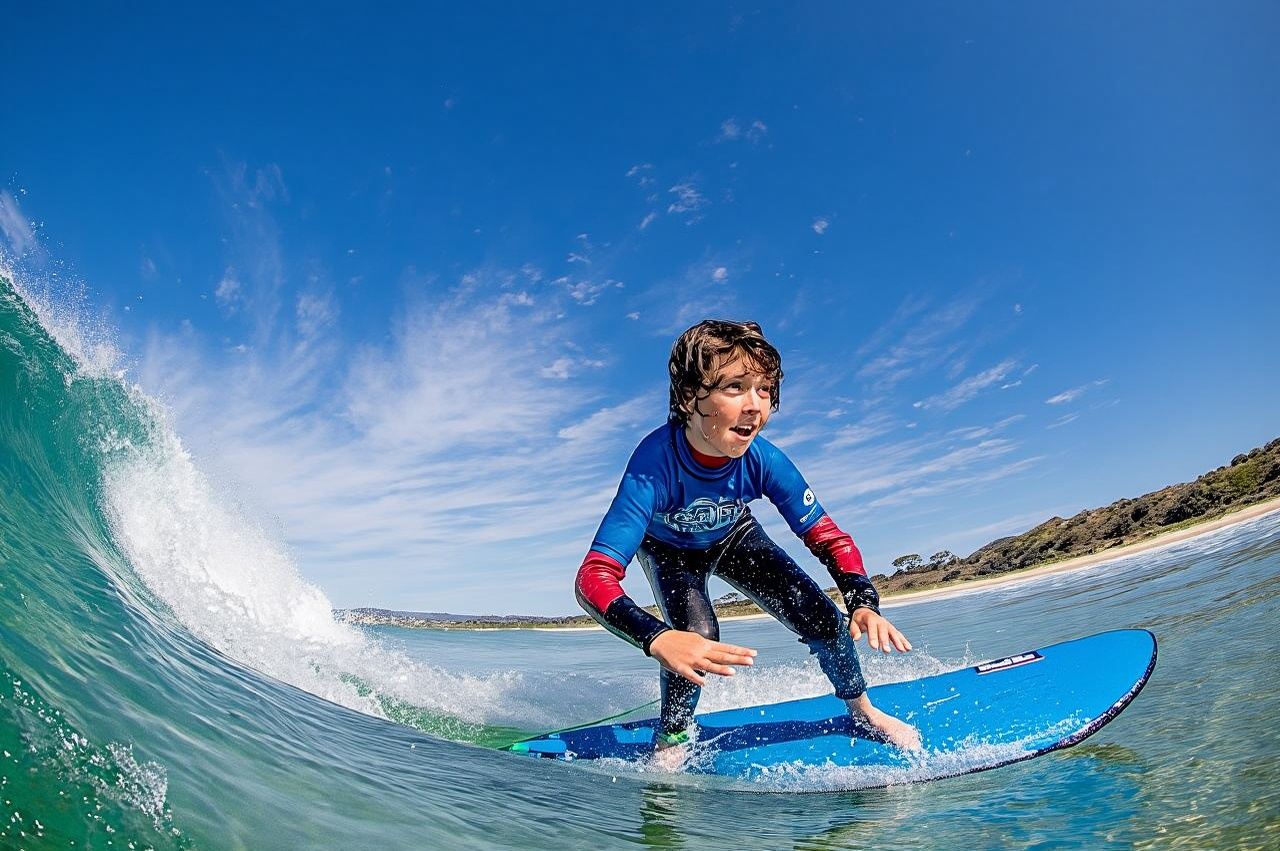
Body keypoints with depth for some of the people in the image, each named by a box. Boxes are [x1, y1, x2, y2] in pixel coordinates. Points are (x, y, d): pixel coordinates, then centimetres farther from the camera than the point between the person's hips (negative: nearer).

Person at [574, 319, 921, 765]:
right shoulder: (655, 464, -43)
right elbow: (593, 578, -48)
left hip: (734, 537, 3)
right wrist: (658, 639, -65)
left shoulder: (762, 459, -33)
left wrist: (865, 604, -40)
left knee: (822, 619, -9)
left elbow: (829, 538, -21)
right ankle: (670, 743, 4)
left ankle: (863, 710, 23)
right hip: (669, 549, -2)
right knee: (698, 638, -28)